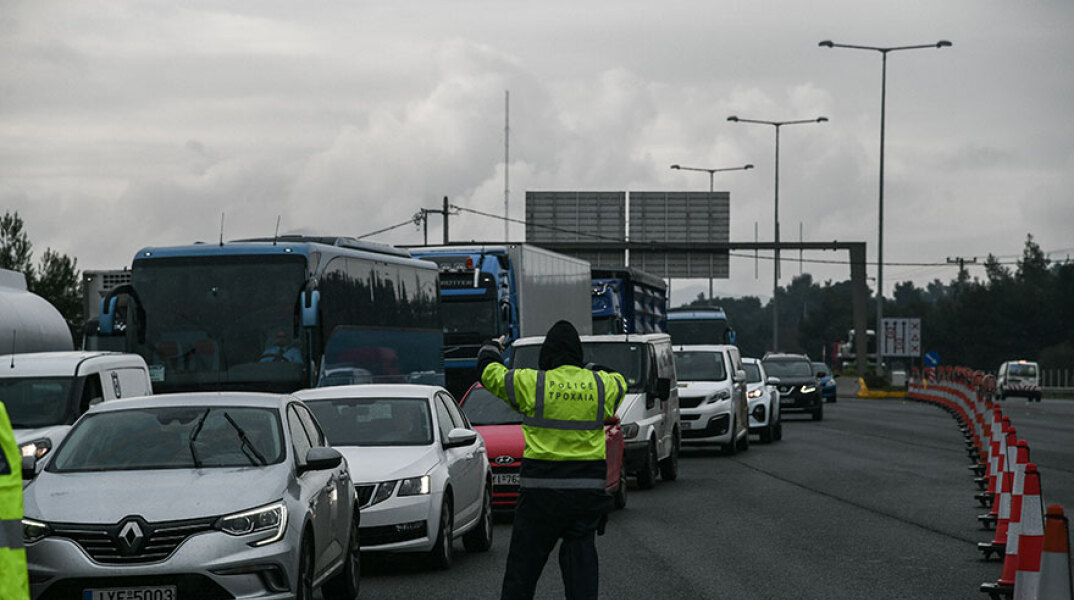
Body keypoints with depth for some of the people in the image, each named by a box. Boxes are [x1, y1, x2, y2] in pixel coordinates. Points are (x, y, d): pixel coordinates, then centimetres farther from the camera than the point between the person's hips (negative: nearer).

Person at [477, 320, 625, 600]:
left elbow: (489, 372, 8)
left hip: (541, 492, -3)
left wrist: (492, 347, 29)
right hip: (588, 492, 3)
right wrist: (594, 369, 47)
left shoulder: (531, 384, -6)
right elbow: (618, 383, 29)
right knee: (581, 559, 7)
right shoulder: (601, 385, 4)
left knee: (524, 563, 4)